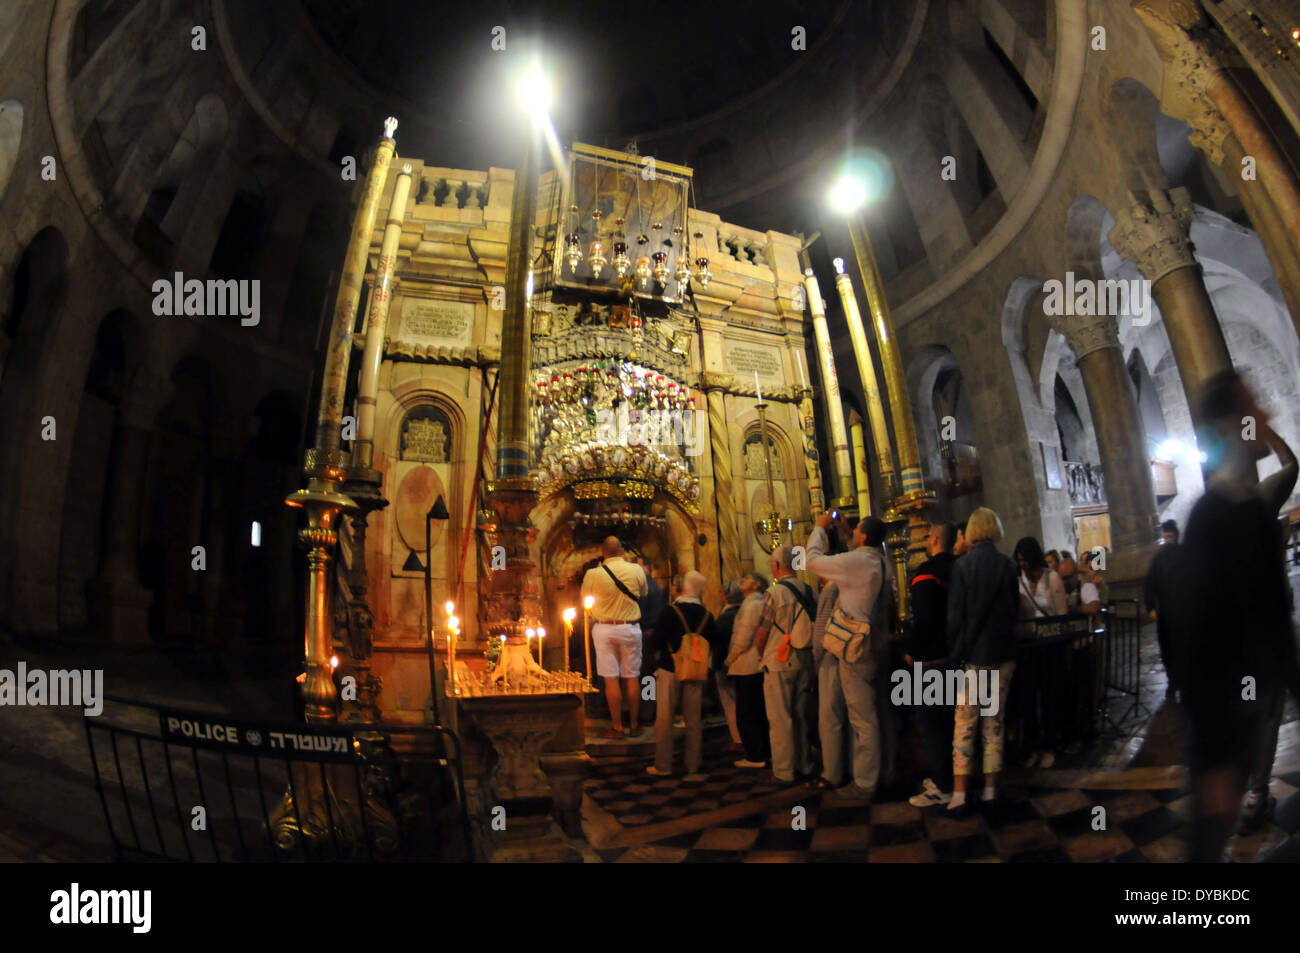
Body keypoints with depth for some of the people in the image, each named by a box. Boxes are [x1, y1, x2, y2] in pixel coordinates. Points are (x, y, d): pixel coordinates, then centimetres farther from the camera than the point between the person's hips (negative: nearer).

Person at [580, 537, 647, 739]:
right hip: (631, 629, 2)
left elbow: (584, 599, 5)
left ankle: (617, 727, 10)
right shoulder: (636, 570, -6)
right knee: (632, 678, 10)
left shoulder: (593, 574, -10)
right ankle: (634, 725, 19)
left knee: (611, 680, 4)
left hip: (604, 629, -1)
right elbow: (643, 595, 10)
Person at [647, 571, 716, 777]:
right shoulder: (707, 616, -2)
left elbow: (657, 642, -12)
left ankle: (663, 766, 11)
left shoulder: (670, 611, -12)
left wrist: (659, 659, 7)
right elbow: (711, 644, 5)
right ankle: (693, 766, 18)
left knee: (664, 718, 6)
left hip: (670, 670, -3)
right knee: (694, 720, 12)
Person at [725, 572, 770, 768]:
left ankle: (754, 757, 3)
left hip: (747, 667, -9)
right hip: (758, 666, 9)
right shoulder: (760, 603, 14)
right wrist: (733, 659, 18)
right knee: (760, 713, 15)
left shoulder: (752, 605, -15)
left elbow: (743, 639, -19)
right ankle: (765, 752, 22)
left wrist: (729, 660, -4)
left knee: (745, 715, -2)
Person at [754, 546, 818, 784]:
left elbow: (761, 633, -9)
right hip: (804, 662, 6)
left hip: (778, 664, -6)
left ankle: (784, 772, 9)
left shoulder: (775, 592, -14)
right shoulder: (809, 591, 2)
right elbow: (813, 628, 10)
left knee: (780, 719, 3)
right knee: (801, 715, 16)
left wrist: (762, 654, 9)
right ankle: (804, 766, 25)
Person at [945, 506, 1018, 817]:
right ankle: (990, 789, 20)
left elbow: (955, 614, -10)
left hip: (973, 655, -3)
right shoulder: (1008, 565, -2)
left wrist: (956, 653, -1)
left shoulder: (963, 565, -11)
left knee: (964, 726, 2)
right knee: (994, 723, 13)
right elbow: (1015, 608, 9)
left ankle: (959, 795, 2)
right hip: (1003, 653, 3)